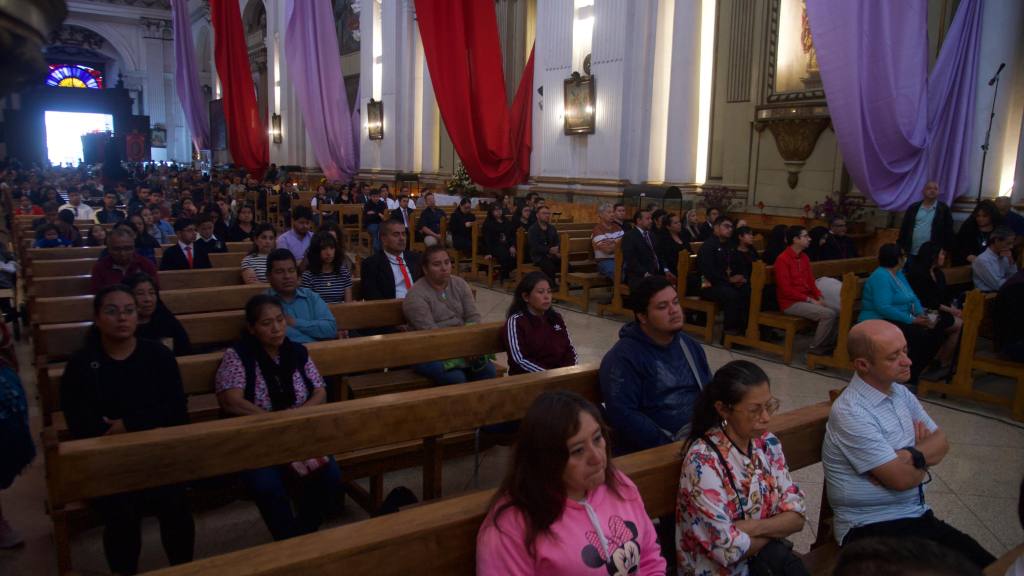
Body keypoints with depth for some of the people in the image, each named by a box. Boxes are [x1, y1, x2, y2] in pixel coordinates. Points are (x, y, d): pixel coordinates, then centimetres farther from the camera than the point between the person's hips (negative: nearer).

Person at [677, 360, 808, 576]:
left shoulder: (768, 444, -2)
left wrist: (752, 527, -17)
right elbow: (729, 550, -22)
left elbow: (797, 516, -1)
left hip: (764, 557, 5)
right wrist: (776, 528, -7)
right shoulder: (702, 460, -22)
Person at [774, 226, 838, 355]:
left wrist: (819, 297, -4)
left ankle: (830, 344, 7)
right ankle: (816, 348, -7)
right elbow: (786, 289, -18)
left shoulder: (804, 257, 11)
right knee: (828, 314, -21)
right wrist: (810, 300, -17)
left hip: (807, 300, 8)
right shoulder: (782, 259, -14)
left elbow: (811, 282, 14)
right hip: (791, 303, -8)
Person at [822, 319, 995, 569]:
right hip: (871, 529, -7)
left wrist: (909, 456, -13)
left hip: (919, 517, 7)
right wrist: (923, 461, 3)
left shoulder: (900, 392, 8)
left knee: (987, 566, -11)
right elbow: (901, 479, -19)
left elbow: (941, 442, 7)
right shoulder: (850, 413, -20)